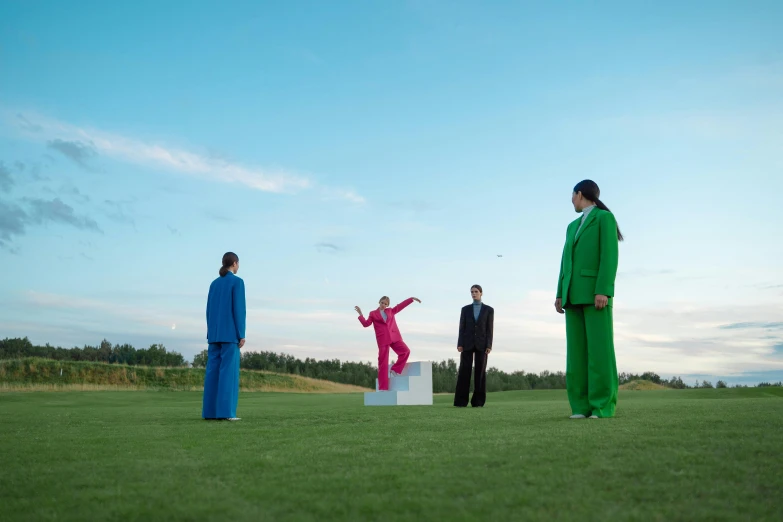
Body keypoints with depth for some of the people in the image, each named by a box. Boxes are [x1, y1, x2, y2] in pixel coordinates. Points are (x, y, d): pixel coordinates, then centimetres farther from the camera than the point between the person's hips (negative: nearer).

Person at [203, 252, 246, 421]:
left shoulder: (214, 284, 15)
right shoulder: (237, 281, -5)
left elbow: (209, 310, 13)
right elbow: (238, 308, -12)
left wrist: (211, 334, 16)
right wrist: (241, 334, -11)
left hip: (215, 332, 6)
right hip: (230, 332, -6)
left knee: (213, 370, 4)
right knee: (229, 370, -7)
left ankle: (210, 411, 1)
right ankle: (225, 412, -11)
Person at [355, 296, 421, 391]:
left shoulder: (391, 311, 18)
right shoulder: (373, 314, 11)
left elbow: (401, 305, 19)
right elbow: (366, 324, 3)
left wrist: (412, 298, 16)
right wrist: (360, 314, -4)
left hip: (394, 337, 3)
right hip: (383, 340, -3)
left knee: (406, 351, -20)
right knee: (383, 362, -5)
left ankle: (395, 369, -1)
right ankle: (382, 387, -2)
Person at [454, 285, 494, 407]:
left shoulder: (489, 309, 7)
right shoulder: (465, 309, 10)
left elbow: (489, 329, 1)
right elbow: (462, 328, 5)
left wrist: (489, 346, -9)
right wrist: (459, 344, -6)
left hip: (481, 344, -1)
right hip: (467, 344, 1)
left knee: (480, 372, -3)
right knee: (464, 371, -6)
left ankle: (477, 401, 2)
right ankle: (461, 401, -4)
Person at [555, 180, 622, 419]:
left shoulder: (606, 218, 0)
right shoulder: (573, 226, 25)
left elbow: (609, 255, -11)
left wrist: (603, 291, -21)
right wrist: (560, 295, 11)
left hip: (596, 292, -7)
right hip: (574, 295, 7)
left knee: (599, 349, -10)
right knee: (577, 350, -1)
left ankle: (603, 406, -8)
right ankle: (582, 406, 0)